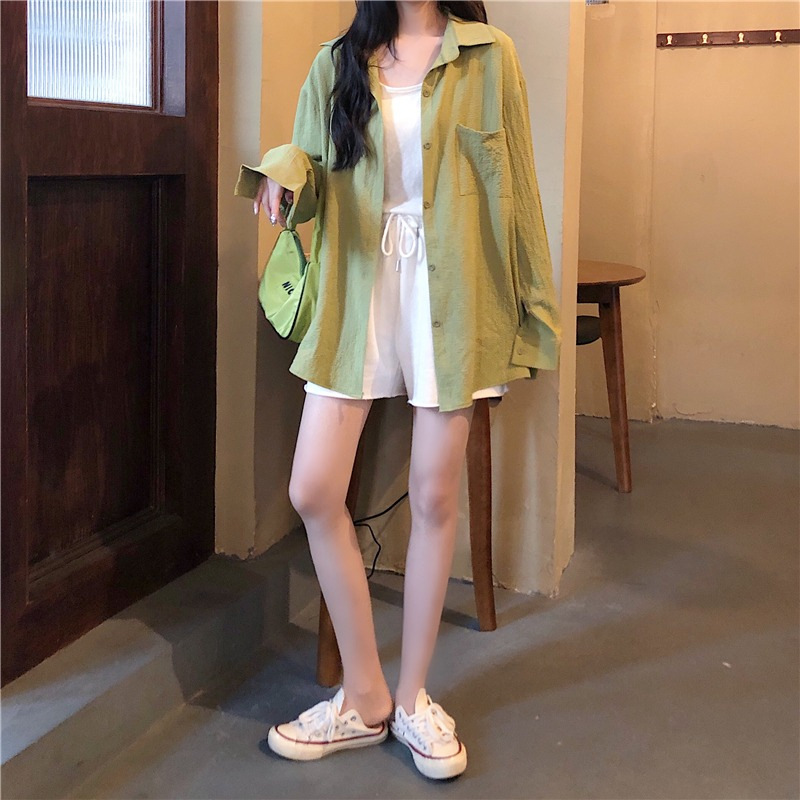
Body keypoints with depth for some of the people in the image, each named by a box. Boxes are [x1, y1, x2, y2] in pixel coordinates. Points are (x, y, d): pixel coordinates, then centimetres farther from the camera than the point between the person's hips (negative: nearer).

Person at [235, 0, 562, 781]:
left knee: (434, 498, 3)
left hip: (451, 292, -2)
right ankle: (364, 698, 13)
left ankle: (411, 697, 20)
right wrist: (284, 169, -15)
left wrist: (533, 308, 1)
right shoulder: (337, 63, 10)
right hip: (359, 290, 3)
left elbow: (513, 186, 2)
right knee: (313, 492, -4)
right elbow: (313, 182, 9)